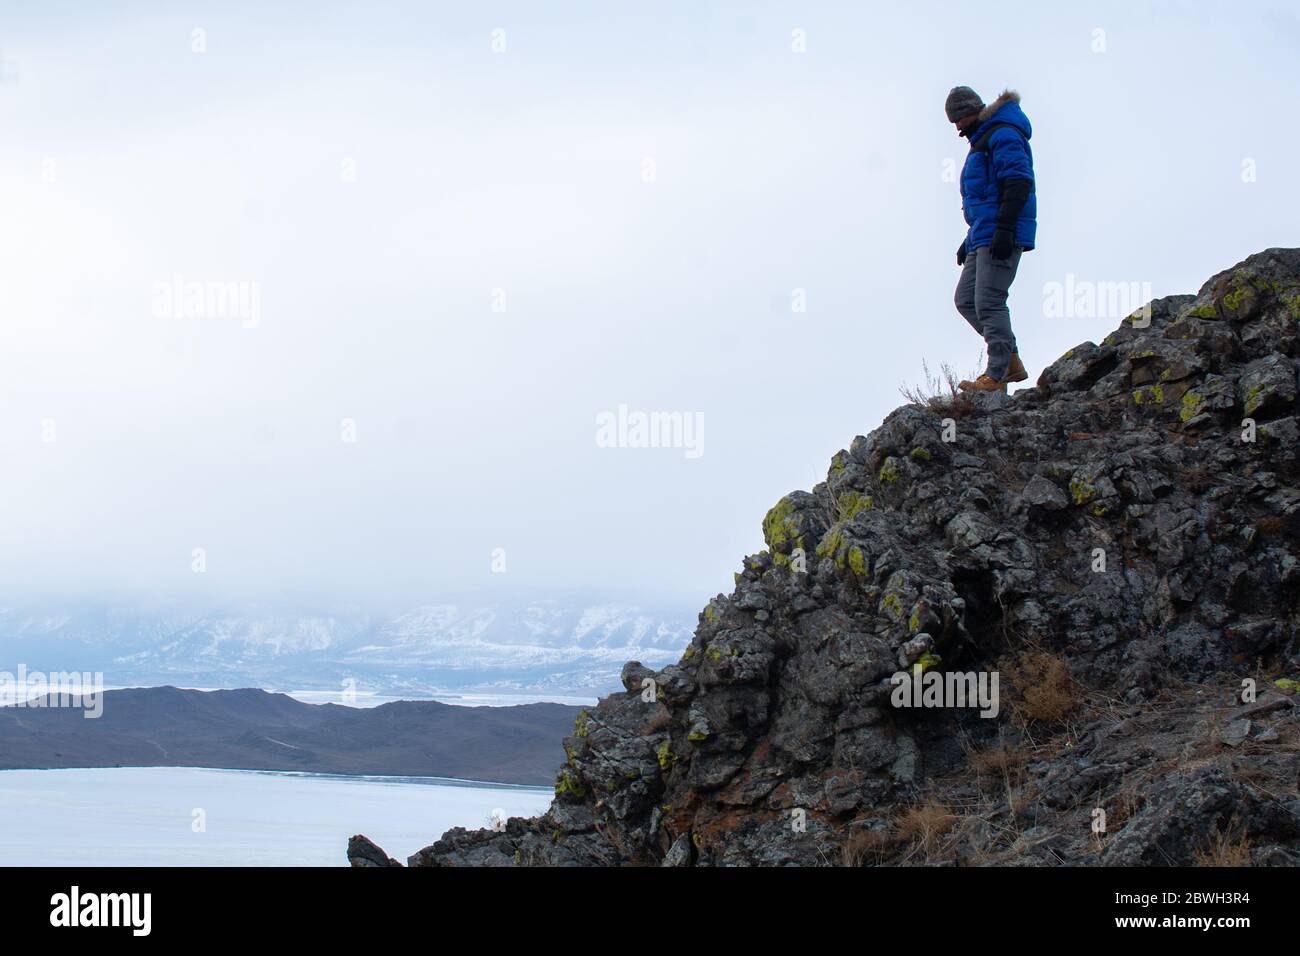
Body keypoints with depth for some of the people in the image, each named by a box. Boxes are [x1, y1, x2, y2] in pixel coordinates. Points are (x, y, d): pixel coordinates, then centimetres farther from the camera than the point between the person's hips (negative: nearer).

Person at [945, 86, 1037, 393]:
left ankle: (996, 376, -11)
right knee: (965, 299, 7)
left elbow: (1019, 182, -19)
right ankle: (1011, 362, 7)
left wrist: (1004, 229, -25)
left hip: (1002, 237, -11)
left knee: (988, 302, -13)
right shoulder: (981, 142, 25)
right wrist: (970, 240, 28)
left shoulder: (1003, 135, -7)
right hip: (984, 237, 11)